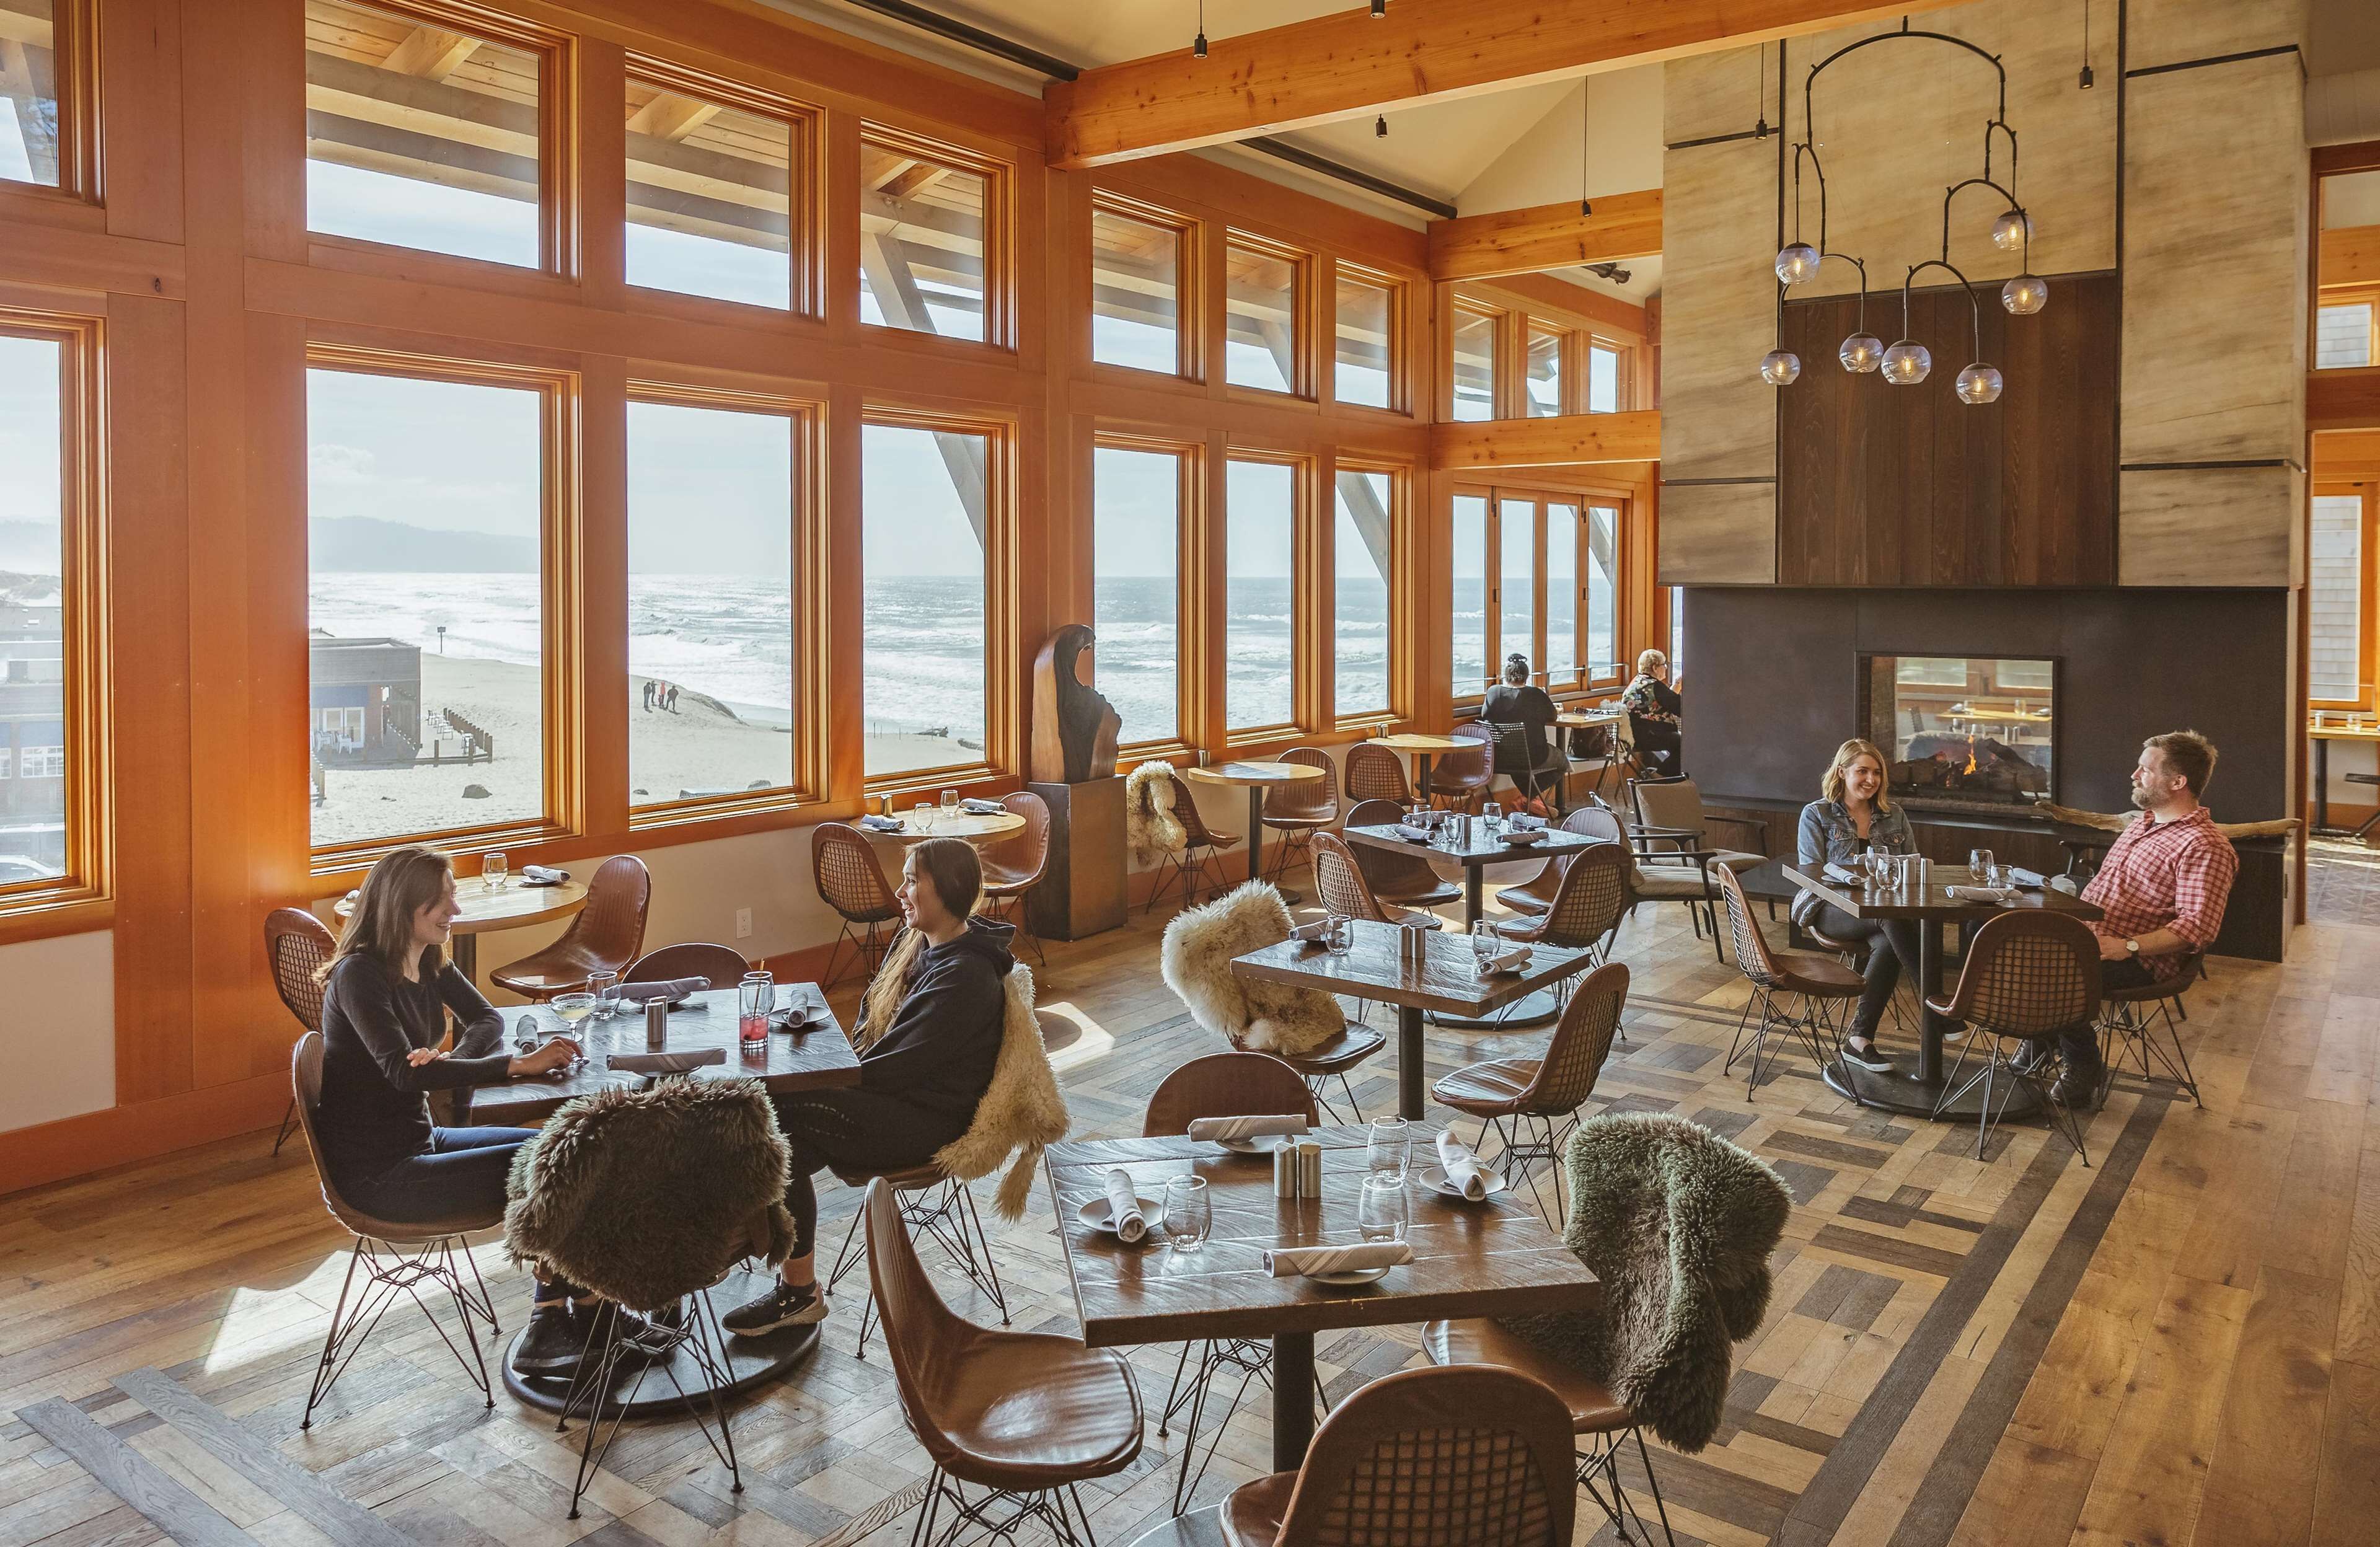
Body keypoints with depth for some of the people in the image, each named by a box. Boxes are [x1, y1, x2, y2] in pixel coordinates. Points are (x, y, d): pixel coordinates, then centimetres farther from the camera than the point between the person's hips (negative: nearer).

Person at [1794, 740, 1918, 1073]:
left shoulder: (1894, 816, 18)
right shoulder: (1816, 814, 6)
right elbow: (1811, 873, -1)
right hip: (1831, 910, -3)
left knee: (1888, 945, -35)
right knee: (1891, 918, -36)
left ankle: (1860, 1039, -29)